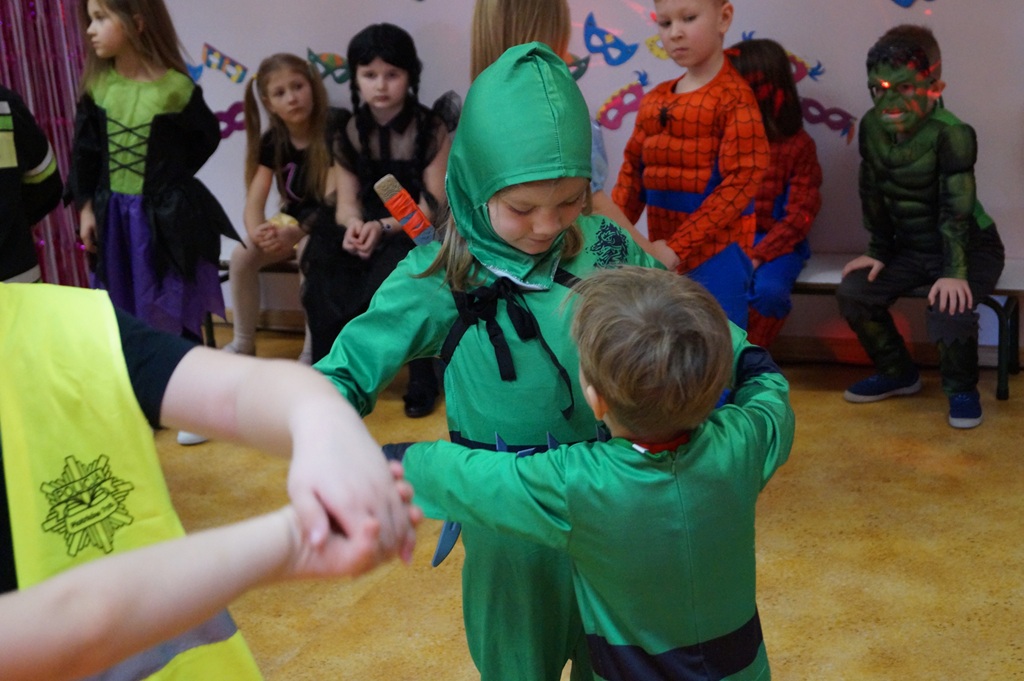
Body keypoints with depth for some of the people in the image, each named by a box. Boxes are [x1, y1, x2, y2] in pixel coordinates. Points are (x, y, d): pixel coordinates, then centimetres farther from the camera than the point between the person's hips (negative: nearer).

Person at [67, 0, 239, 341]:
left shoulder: (174, 88, -13)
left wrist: (167, 178, -1)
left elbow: (206, 137, 1)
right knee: (122, 315, 14)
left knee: (172, 316, 6)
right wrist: (85, 208, 3)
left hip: (165, 215, -4)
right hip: (113, 214, 4)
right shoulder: (97, 83, -1)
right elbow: (85, 150, 5)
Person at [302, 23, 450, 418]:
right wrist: (354, 224, -20)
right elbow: (347, 203, 5)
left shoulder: (431, 130, -4)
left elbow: (433, 208, -8)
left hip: (418, 236, -3)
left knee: (393, 264, -36)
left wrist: (384, 226, -23)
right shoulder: (351, 133, 8)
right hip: (366, 234, 3)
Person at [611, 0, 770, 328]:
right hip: (662, 255, 7)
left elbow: (741, 182, -16)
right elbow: (633, 171, 12)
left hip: (715, 256, -6)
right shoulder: (654, 101, 11)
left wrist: (678, 246, -18)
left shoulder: (734, 98, -10)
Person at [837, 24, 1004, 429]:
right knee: (853, 293, -11)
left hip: (970, 245, -6)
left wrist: (955, 271, -34)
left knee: (950, 308, -31)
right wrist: (878, 253, 0)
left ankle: (961, 388, 0)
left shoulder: (952, 133, -25)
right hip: (910, 246, 6)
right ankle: (896, 373, 12)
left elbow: (956, 206, -29)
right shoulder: (871, 126, -7)